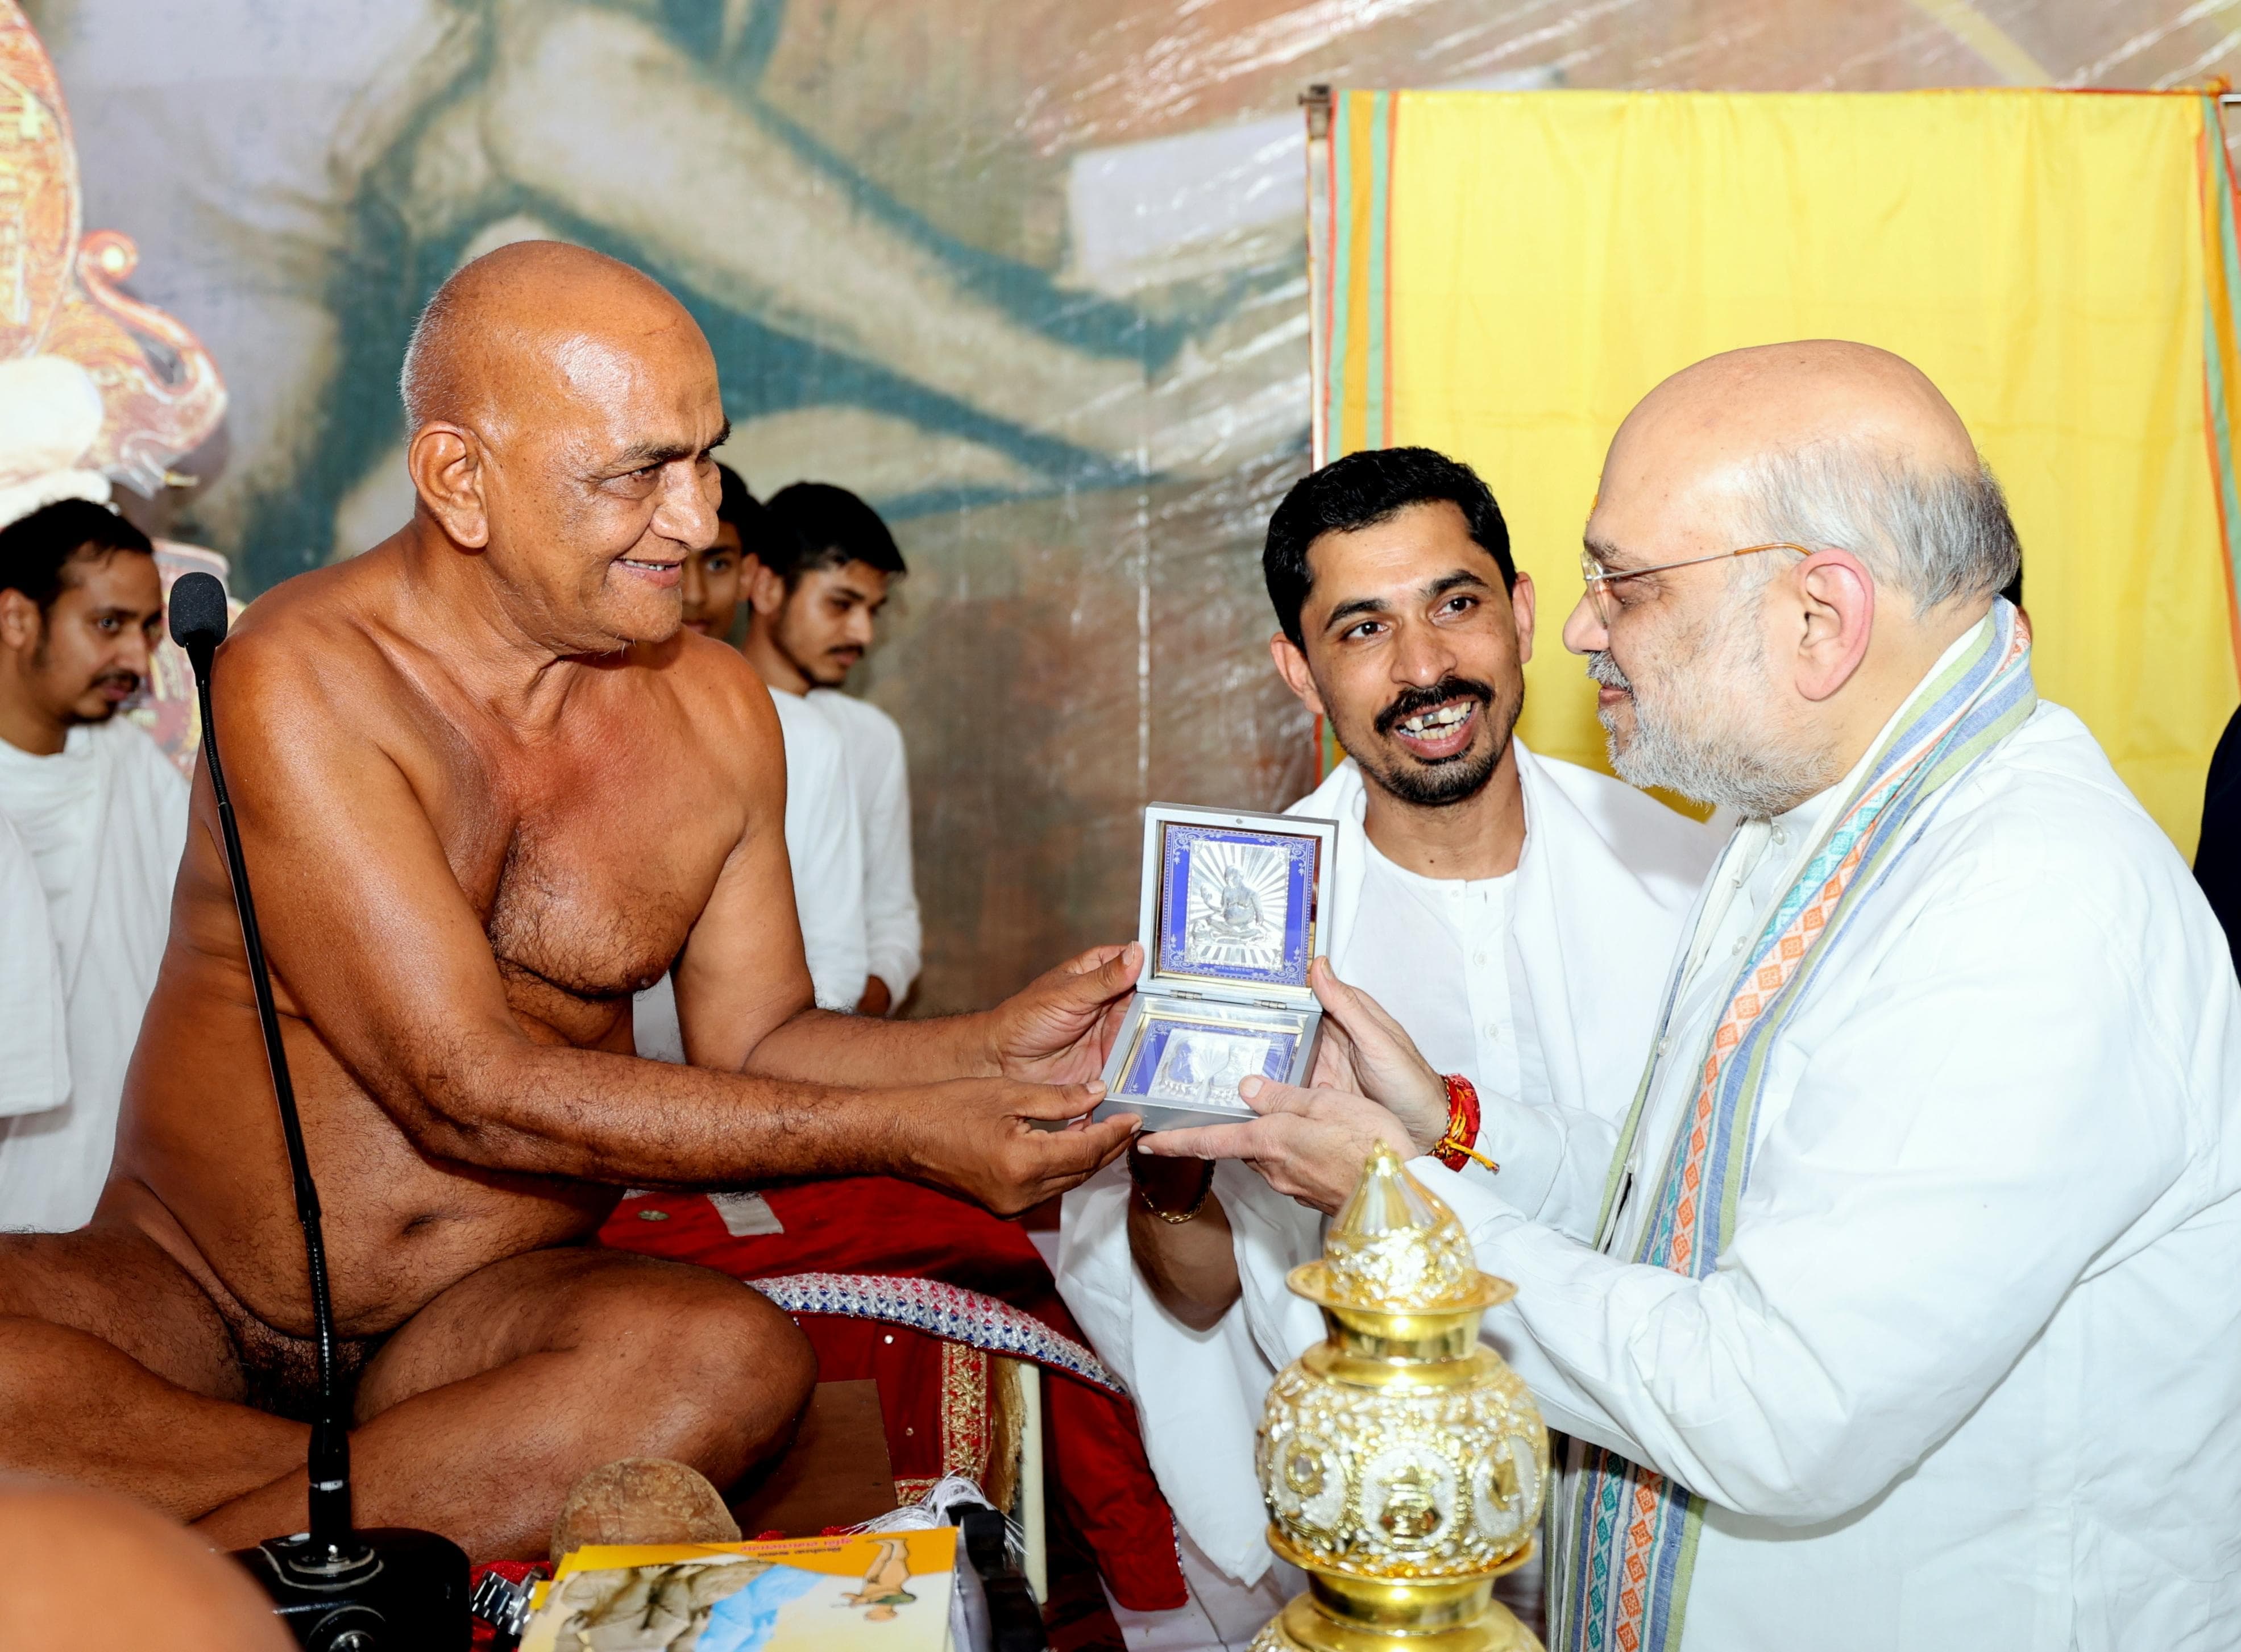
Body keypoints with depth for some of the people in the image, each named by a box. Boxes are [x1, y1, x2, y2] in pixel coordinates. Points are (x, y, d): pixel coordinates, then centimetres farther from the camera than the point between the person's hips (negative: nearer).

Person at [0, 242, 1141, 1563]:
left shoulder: (715, 709, 2)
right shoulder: (304, 683, -15)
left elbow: (755, 1042, 9)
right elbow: (473, 1092, -21)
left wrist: (998, 1048, -11)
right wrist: (905, 1135, -21)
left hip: (490, 1309, 3)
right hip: (178, 1293, -2)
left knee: (735, 1359, -30)